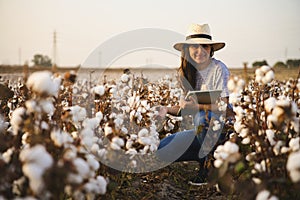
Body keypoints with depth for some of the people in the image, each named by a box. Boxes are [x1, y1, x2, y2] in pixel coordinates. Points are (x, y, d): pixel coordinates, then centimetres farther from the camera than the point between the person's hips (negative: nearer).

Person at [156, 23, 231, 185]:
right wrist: (168, 110, -7)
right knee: (161, 150, -6)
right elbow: (186, 109, 10)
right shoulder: (186, 73, 8)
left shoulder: (218, 69, -11)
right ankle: (206, 156, 6)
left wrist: (196, 106, -26)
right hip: (203, 130, 6)